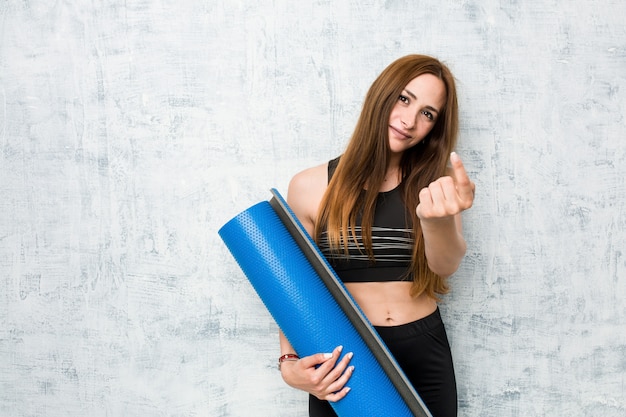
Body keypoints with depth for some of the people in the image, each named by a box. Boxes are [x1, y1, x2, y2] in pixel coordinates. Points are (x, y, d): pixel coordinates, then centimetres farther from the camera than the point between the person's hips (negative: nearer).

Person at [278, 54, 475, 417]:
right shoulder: (310, 187, -4)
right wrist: (290, 363, -12)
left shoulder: (435, 182, 1)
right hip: (343, 364, -1)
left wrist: (438, 219, -38)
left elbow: (446, 265, -17)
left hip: (425, 359, 2)